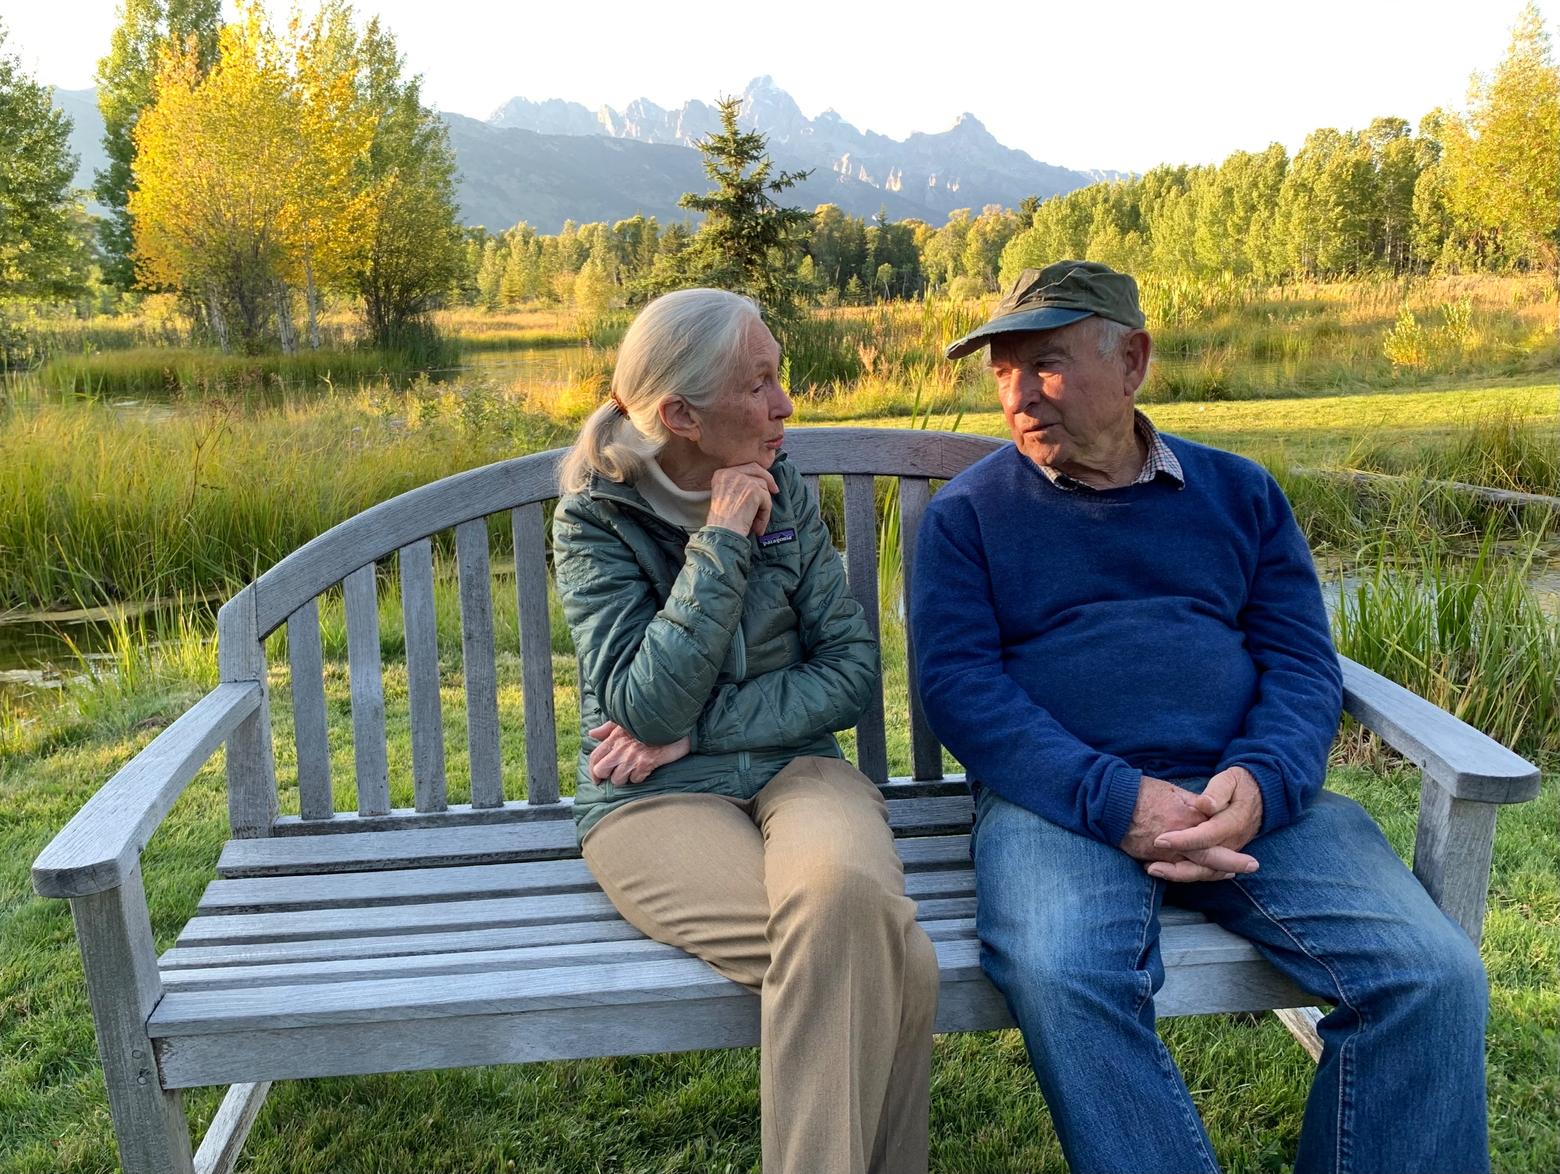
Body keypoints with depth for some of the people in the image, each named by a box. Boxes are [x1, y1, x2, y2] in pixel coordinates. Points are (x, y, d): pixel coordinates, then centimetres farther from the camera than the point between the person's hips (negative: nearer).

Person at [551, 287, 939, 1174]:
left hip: (793, 768, 3)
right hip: (656, 800, -2)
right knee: (875, 954, -29)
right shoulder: (595, 520, -5)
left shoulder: (784, 492, 3)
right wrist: (719, 547, -19)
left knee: (846, 899, -33)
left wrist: (700, 728, -10)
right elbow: (648, 710, -15)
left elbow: (852, 669, 1)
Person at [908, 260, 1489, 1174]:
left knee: (1436, 976, -18)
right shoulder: (968, 513, 9)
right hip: (1060, 800, -2)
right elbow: (958, 681, -3)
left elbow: (1302, 661, 9)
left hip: (1250, 794, 3)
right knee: (1060, 977, -33)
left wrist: (1261, 781, -14)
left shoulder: (1239, 493, 17)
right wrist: (1116, 799, -17)